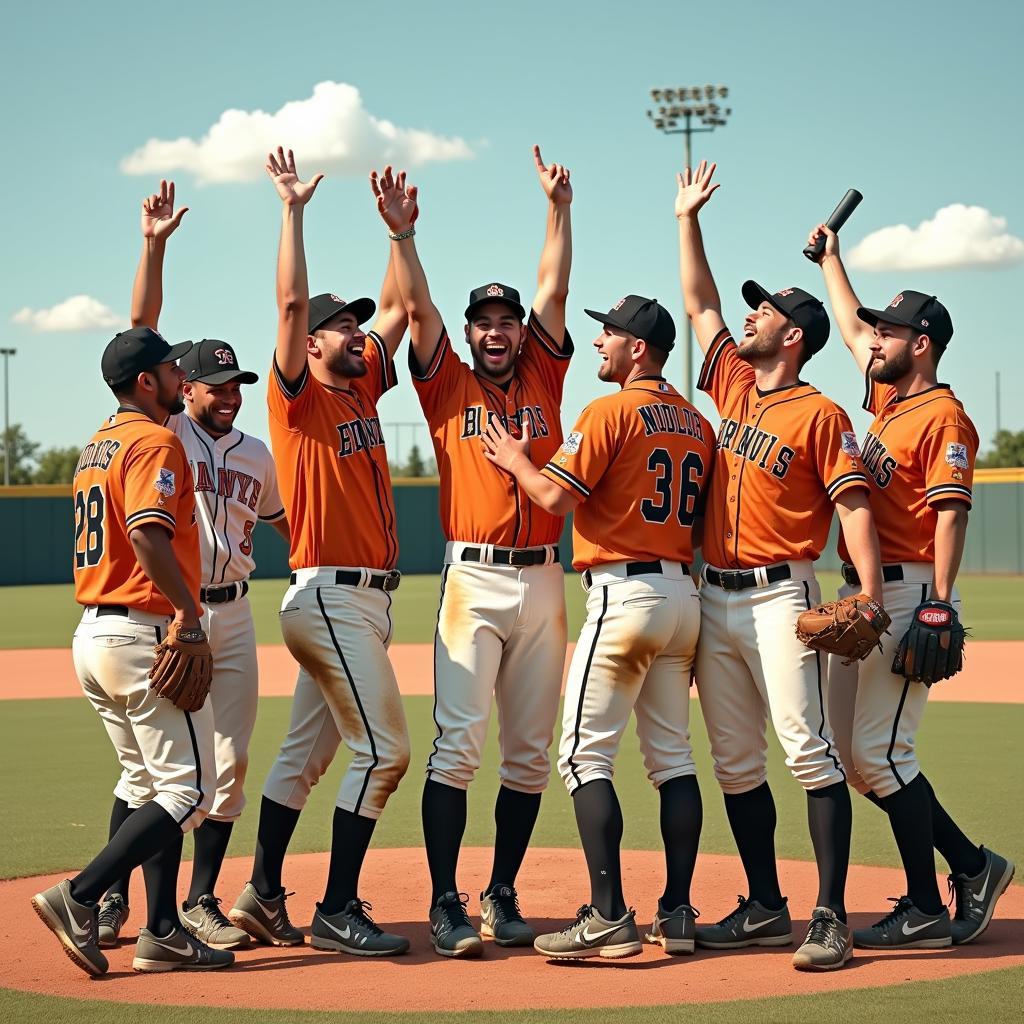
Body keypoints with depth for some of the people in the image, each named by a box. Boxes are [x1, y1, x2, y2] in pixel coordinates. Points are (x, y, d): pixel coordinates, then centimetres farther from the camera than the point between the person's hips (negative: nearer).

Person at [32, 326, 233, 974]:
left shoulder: (98, 446, 18)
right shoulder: (155, 442, -11)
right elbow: (147, 534, -25)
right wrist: (188, 610, -22)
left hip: (93, 632, 10)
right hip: (145, 632, -10)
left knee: (149, 787, 15)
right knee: (188, 792, -5)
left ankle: (162, 932, 14)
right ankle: (80, 897, -13)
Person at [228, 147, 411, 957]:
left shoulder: (363, 390, 16)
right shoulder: (299, 396, -4)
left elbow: (399, 308, 20)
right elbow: (291, 302, -15)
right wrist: (294, 212, -12)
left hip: (367, 599, 8)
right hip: (331, 595, -8)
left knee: (308, 752, 9)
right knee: (384, 747, -10)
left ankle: (264, 896, 14)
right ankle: (337, 910, -7)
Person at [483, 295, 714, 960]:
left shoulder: (611, 411, -9)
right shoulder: (698, 424, 14)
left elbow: (556, 497, -13)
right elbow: (702, 523, 14)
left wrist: (515, 460, 4)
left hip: (624, 592, -8)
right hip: (684, 593, 8)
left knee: (586, 754, -5)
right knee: (673, 757, 10)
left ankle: (609, 918, -12)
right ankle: (677, 914, 10)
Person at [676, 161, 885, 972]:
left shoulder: (820, 414, -5)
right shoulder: (734, 385, 13)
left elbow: (854, 505, -11)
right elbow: (700, 305, 23)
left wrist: (871, 598, -21)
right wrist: (688, 219, 23)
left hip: (780, 597, -7)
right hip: (715, 598, 8)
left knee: (808, 751, -11)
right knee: (735, 762, 9)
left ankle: (830, 918, -11)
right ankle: (766, 908, 16)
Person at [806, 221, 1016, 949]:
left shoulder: (942, 416, -10)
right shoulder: (887, 400, 16)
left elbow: (950, 515, -18)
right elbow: (853, 328, 33)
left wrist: (939, 607, -24)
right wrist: (831, 255, 41)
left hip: (909, 592, -10)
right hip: (863, 594, 10)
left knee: (881, 749, -11)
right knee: (853, 752, 10)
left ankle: (926, 909, -3)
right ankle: (972, 866, 18)